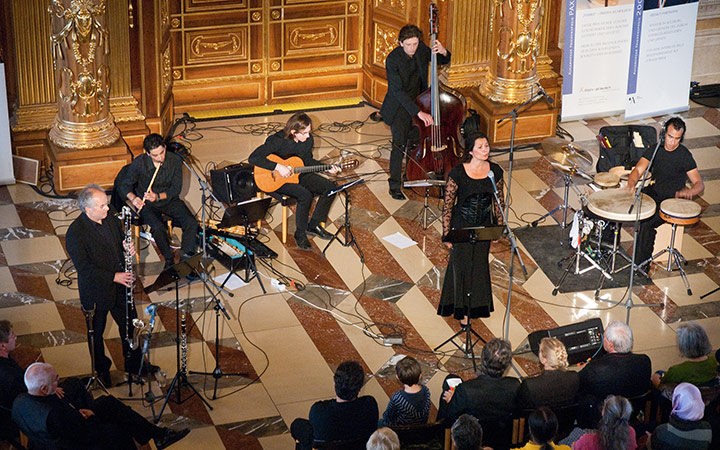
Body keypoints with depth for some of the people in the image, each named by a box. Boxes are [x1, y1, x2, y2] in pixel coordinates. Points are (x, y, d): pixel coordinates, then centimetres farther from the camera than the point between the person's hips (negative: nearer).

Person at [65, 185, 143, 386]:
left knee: (130, 324, 19)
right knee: (97, 332, 15)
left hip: (120, 287, 6)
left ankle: (134, 363, 40)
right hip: (96, 292, -6)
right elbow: (84, 268, -24)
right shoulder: (75, 233, -25)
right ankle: (101, 370, 37)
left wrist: (127, 247, -13)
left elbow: (121, 240, 12)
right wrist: (113, 277, -26)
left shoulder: (111, 219, -5)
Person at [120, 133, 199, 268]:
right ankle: (169, 260, -8)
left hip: (169, 200, 2)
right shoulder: (139, 163, -15)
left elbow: (176, 189, -9)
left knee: (191, 223, -21)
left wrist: (158, 196, -26)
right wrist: (133, 198, -26)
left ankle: (186, 258, -6)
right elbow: (125, 185, -5)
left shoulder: (175, 160, -12)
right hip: (147, 204, -2)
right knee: (158, 228, -31)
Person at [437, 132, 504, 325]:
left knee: (480, 264, 17)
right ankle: (461, 310, 26)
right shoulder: (458, 173, -20)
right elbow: (447, 205, -13)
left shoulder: (495, 171, -8)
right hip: (461, 227, -3)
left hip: (484, 227, 4)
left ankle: (476, 305, 37)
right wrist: (446, 234, -10)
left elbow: (498, 201, 5)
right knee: (461, 266, 9)